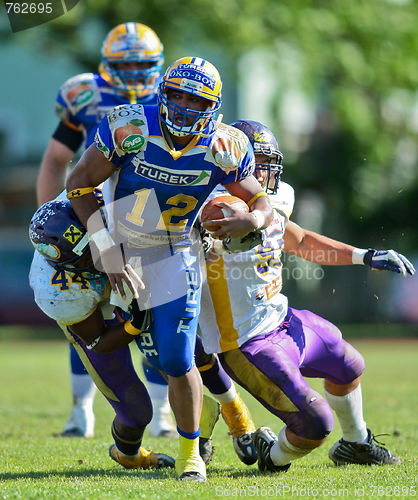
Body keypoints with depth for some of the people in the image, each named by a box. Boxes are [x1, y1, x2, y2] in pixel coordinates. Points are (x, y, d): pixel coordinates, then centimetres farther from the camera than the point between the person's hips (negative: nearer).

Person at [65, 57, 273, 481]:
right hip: (121, 251, 1)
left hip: (174, 259, -1)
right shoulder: (130, 128, -21)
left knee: (177, 362, -9)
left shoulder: (223, 150, -16)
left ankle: (189, 452, 8)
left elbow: (262, 202, -3)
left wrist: (254, 218, -30)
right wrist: (107, 253, -18)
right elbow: (79, 183, -13)